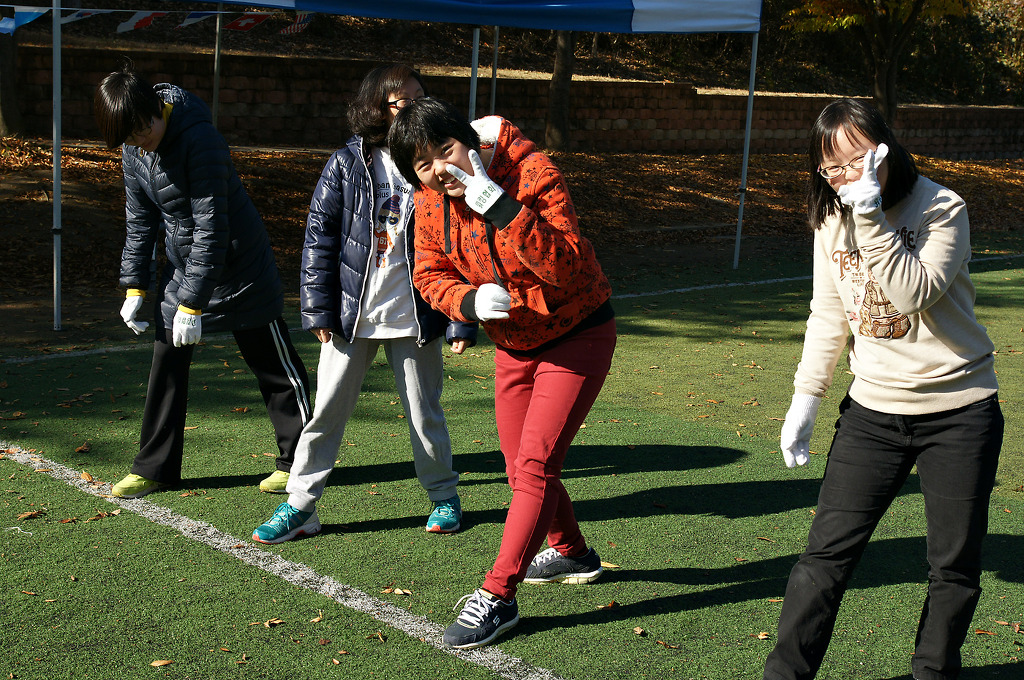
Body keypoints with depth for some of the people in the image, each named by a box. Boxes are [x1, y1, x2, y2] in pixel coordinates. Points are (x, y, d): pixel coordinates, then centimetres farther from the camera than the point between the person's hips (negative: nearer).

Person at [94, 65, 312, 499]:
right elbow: (140, 219, 10)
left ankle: (298, 461, 17)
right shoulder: (133, 149, -2)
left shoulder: (199, 139, -26)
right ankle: (153, 468, 18)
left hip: (240, 268, -7)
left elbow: (211, 227, -27)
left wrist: (192, 304, -25)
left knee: (276, 368, 4)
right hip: (183, 268, 7)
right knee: (167, 366, 6)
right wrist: (135, 286, 6)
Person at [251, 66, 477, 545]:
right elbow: (320, 236, 1)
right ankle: (300, 506, 15)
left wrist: (462, 321, -4)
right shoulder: (348, 164, -1)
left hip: (414, 318, 0)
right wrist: (318, 308, -5)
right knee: (327, 409, 4)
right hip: (352, 314, 0)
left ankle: (443, 496, 32)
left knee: (424, 414, 11)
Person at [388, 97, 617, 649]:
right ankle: (571, 553, 41)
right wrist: (470, 301, -23)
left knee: (535, 464, -14)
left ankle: (497, 596, -7)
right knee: (522, 469, 15)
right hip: (512, 343, 7)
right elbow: (430, 274, -2)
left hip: (576, 337, -7)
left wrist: (500, 208, -43)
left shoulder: (533, 173, -27)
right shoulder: (431, 200, -10)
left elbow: (568, 267, -35)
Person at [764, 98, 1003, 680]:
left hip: (960, 411, -3)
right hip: (874, 409, 3)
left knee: (955, 563, 5)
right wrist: (806, 398, 7)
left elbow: (912, 292, -26)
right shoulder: (833, 218, 3)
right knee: (828, 550, -2)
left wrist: (870, 214, -29)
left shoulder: (942, 208, -12)